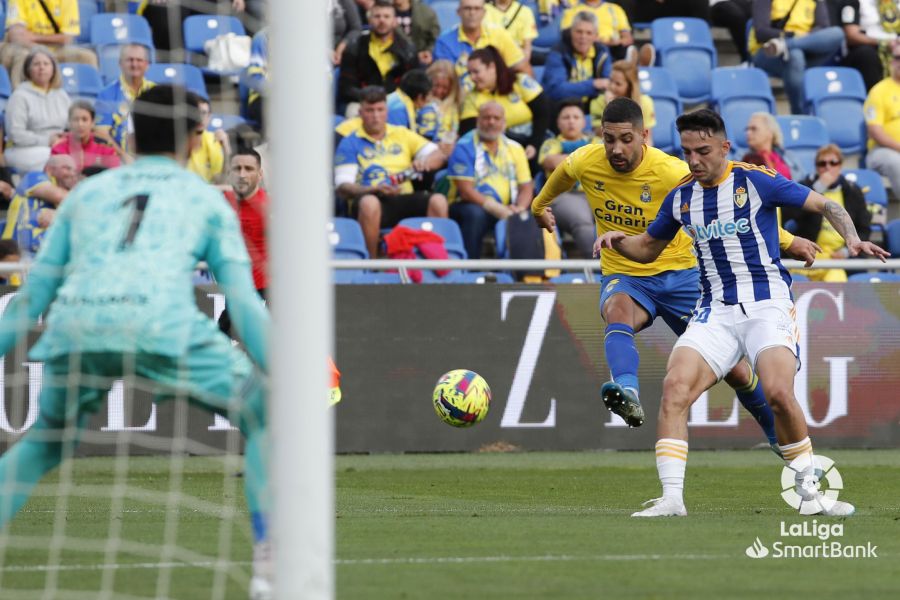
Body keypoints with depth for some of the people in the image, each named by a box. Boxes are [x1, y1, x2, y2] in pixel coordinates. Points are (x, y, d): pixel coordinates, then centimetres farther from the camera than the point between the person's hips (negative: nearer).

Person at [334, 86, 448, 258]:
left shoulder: (402, 135, 21)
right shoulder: (350, 143, 10)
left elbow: (438, 155, 15)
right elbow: (343, 187, -1)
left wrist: (425, 162, -10)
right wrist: (374, 189, -20)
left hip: (404, 200, 3)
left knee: (438, 201, -26)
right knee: (369, 203, -39)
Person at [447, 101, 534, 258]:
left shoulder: (515, 149, 13)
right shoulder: (465, 147, -1)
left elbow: (526, 187, 10)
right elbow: (465, 191, -11)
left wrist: (519, 208, -14)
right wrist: (495, 208, -22)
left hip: (505, 211, 4)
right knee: (475, 214, -37)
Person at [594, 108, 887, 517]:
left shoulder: (755, 181, -4)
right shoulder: (680, 198, 10)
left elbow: (827, 206, 1)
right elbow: (648, 249, 26)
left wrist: (852, 239, -17)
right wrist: (619, 240, 4)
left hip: (767, 305, -4)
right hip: (715, 311, 4)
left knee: (778, 392, -25)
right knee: (675, 387, -19)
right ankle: (672, 498, -19)